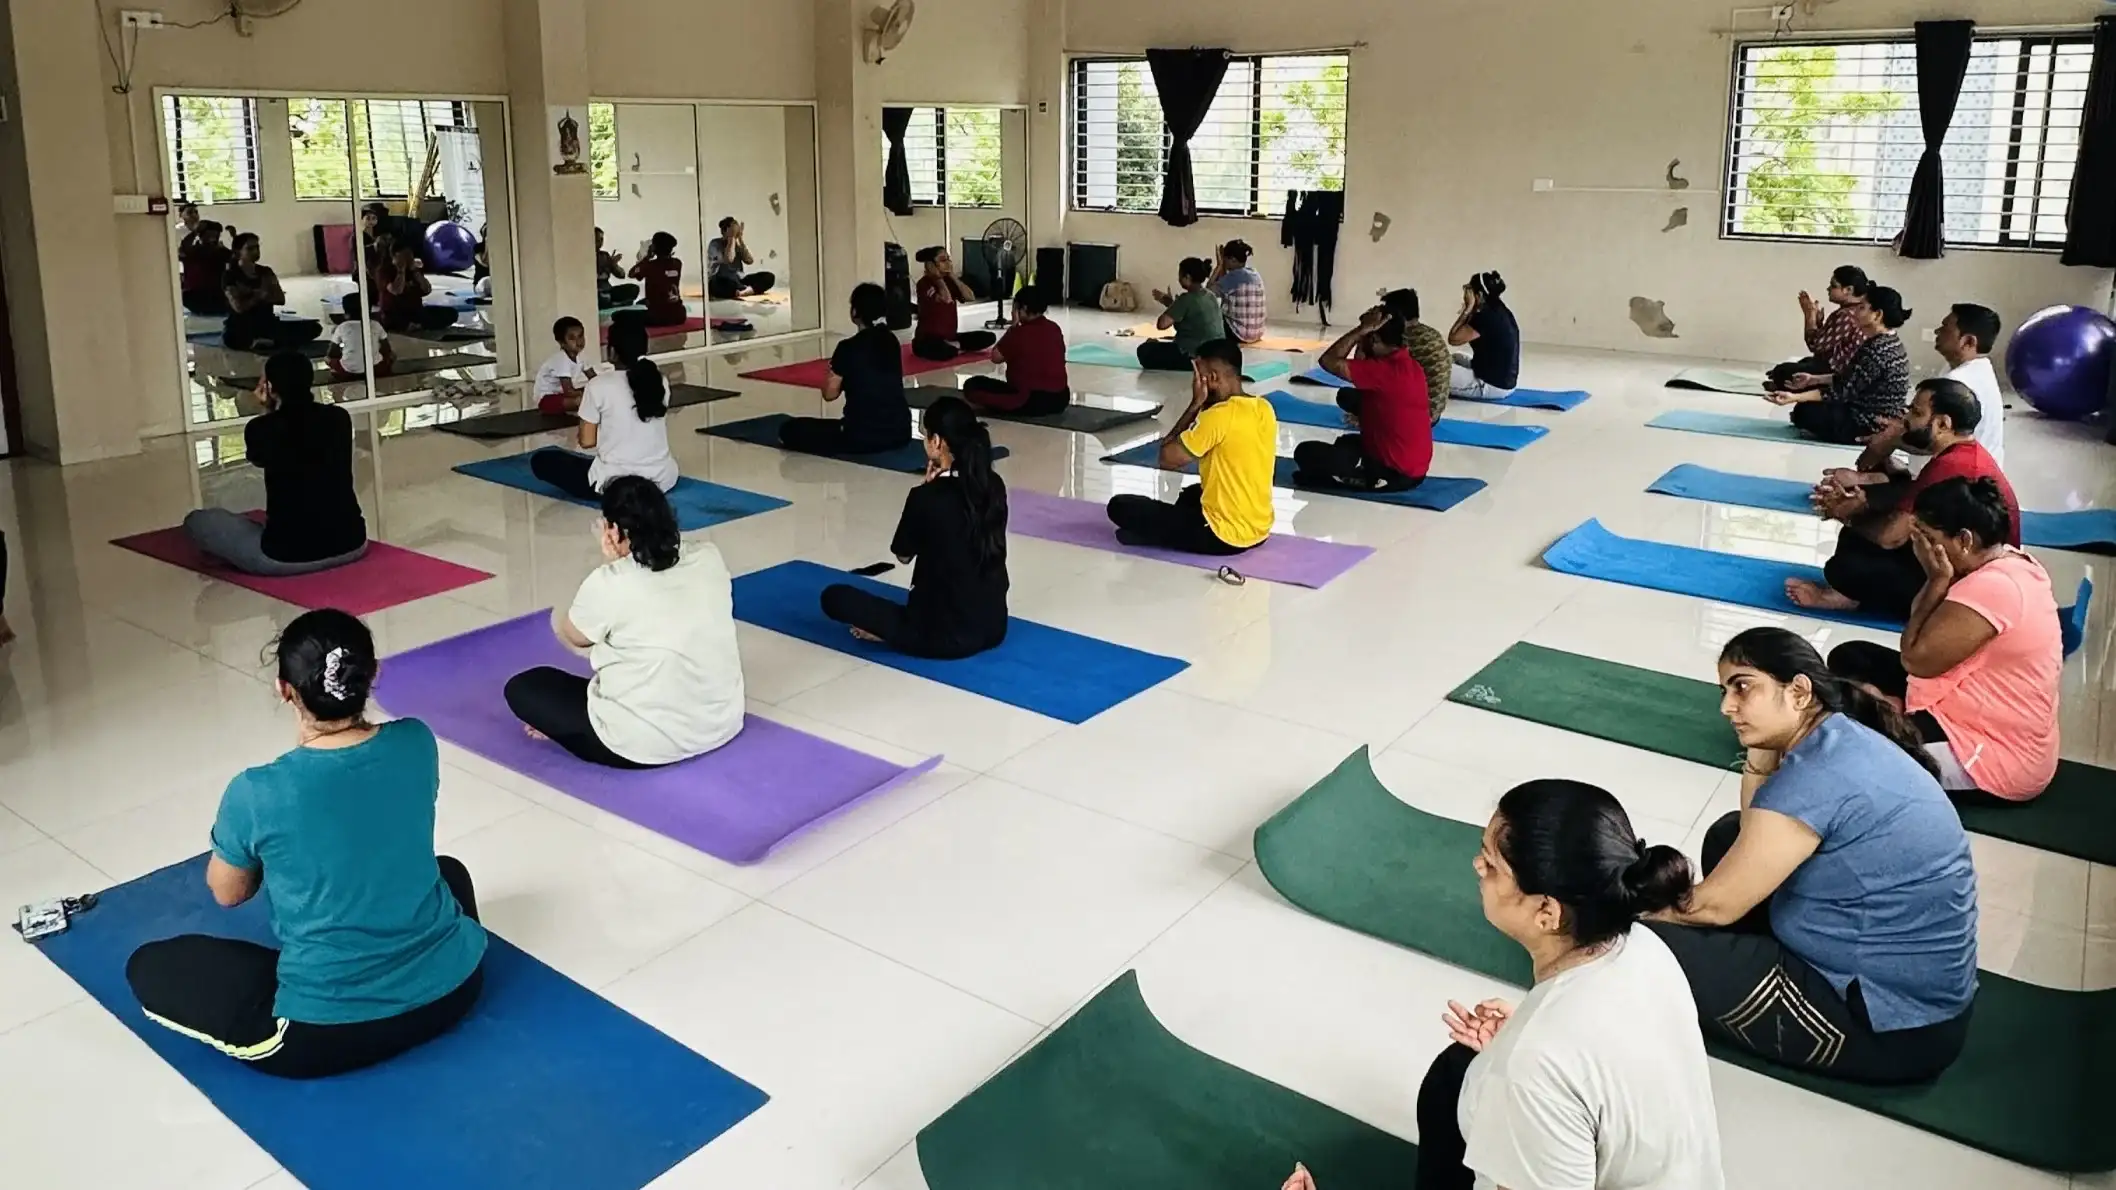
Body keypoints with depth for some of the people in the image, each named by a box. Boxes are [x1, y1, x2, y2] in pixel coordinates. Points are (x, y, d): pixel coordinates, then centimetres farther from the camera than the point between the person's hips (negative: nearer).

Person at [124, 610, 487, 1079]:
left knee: (150, 967, 16)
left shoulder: (257, 794, -18)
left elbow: (228, 894, 4)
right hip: (451, 988, 4)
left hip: (329, 1031, -3)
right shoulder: (417, 744, -7)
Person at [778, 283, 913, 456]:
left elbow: (829, 393, -1)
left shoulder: (848, 348, -10)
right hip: (901, 432, 7)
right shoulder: (892, 342, 8)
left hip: (863, 436, -7)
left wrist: (834, 373, 16)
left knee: (789, 429, 2)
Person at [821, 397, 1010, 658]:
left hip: (945, 634, -5)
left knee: (834, 596, 6)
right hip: (994, 626, 6)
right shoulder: (994, 487, -1)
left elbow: (903, 554, 1)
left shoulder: (926, 497, -18)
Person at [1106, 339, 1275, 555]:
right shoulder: (1265, 409, 4)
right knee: (1193, 493, 40)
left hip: (1223, 537, -8)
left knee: (1120, 506, -2)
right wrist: (1203, 407, 6)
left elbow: (1167, 458, -13)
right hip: (1259, 531, 8)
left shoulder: (1219, 416, -20)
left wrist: (1196, 404, -8)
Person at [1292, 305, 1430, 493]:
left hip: (1395, 473, -10)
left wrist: (1361, 330, -18)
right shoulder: (1410, 366, 7)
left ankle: (1368, 479, -9)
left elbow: (1328, 361, -23)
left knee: (1305, 452, -10)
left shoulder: (1384, 369, -23)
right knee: (1345, 443, 36)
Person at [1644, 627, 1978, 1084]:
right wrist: (1760, 749, 2)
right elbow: (1755, 835, 14)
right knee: (1729, 837, 16)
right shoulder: (1843, 739, 4)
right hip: (1917, 985, 10)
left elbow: (1715, 905, -18)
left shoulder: (1817, 775, -24)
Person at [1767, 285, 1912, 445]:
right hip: (1872, 417, 10)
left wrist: (1795, 397, -25)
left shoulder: (1877, 350, -25)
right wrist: (1815, 379, 16)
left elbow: (1844, 391, -22)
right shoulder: (1887, 341, 6)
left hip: (1874, 427, -10)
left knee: (1804, 412, -4)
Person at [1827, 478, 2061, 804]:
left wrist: (1938, 580, -18)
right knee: (1850, 658, 9)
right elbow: (1926, 630, 9)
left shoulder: (1993, 587, -27)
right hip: (1990, 729, 11)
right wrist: (1938, 579, -7)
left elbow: (1916, 658, -23)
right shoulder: (2009, 562, 6)